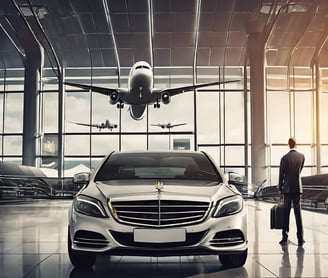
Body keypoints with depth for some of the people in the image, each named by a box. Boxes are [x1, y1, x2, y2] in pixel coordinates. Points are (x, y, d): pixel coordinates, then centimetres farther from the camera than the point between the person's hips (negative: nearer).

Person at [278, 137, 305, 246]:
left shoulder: (284, 158, -9)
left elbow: (281, 175, -5)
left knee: (286, 212, 5)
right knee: (298, 212, 4)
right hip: (298, 188, 2)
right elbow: (300, 171, 12)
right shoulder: (302, 156, 0)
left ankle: (285, 236, 5)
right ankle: (300, 238, 1)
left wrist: (280, 190, 4)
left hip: (287, 189, -2)